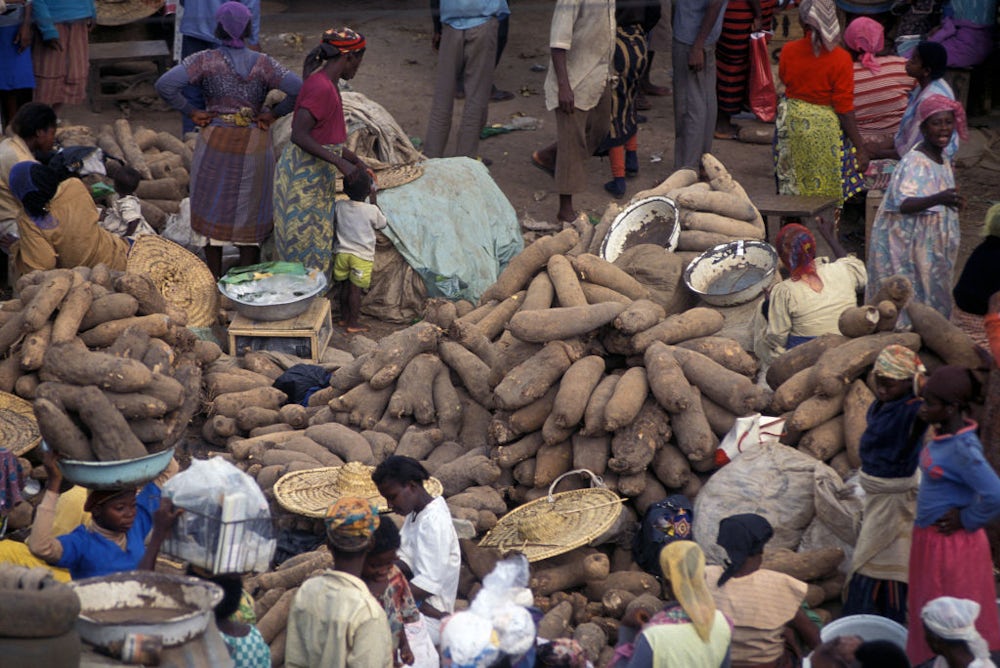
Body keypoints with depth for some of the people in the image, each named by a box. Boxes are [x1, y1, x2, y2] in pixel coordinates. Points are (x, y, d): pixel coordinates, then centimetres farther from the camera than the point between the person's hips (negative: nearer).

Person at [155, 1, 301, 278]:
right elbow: (298, 89, -17)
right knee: (250, 214, 13)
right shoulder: (263, 64, -7)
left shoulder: (206, 60, -10)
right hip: (254, 146, 1)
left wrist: (191, 112, -9)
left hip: (216, 142, -1)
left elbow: (165, 85, -21)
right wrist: (273, 113, -6)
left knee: (214, 213, 14)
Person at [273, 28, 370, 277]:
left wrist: (355, 160, 23)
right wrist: (340, 162, -27)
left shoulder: (327, 85, 10)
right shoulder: (322, 88, -20)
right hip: (304, 177, -10)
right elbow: (299, 135, -26)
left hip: (316, 175, 10)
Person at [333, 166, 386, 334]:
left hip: (342, 253, 3)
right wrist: (373, 200, 9)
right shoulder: (372, 210, -15)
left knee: (345, 287, 17)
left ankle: (344, 318, 27)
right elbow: (382, 223, 5)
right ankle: (352, 324, 8)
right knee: (355, 290, 3)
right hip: (362, 256, -3)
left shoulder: (339, 206, -8)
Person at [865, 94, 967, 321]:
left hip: (934, 244, 9)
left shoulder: (944, 159, 7)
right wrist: (939, 199, -49)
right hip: (909, 243, -9)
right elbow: (902, 204, -35)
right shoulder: (914, 162, -20)